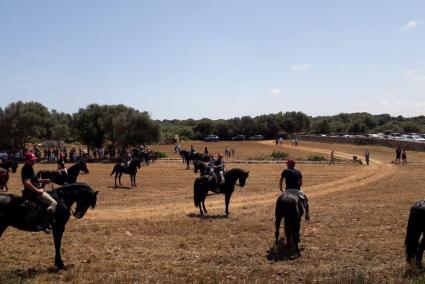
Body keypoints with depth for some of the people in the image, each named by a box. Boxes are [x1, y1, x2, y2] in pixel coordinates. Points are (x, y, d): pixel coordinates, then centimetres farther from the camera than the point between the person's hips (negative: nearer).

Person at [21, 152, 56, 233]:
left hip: (34, 191, 11)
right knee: (54, 203, -16)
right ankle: (45, 225, -19)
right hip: (33, 192, -11)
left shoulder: (29, 168, 13)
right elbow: (27, 183, -28)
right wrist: (38, 190, -22)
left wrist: (42, 181, 14)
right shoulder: (27, 169, -19)